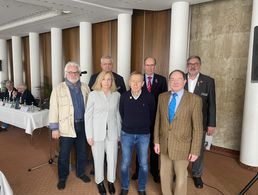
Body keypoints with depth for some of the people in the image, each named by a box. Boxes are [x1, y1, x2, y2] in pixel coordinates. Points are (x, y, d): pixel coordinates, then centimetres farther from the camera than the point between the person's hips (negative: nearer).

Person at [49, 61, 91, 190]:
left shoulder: (85, 87, 4)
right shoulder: (58, 89, -6)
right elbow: (53, 109, -6)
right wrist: (54, 128, -8)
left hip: (83, 125, 3)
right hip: (66, 126, -3)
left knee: (82, 152, 17)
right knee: (64, 154, 10)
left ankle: (80, 172, 39)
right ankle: (62, 177, 31)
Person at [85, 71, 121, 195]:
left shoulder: (117, 95, 0)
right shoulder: (93, 94, -6)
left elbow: (118, 114, 6)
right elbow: (88, 115, -5)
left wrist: (119, 133, 7)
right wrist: (89, 135, -7)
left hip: (112, 132, 2)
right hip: (97, 133, -1)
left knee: (112, 159, 10)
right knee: (99, 159, 12)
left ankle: (111, 181, 34)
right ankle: (99, 181, 36)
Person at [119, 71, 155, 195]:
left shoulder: (149, 97, -13)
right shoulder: (124, 97, -9)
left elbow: (152, 114, 3)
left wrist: (145, 126, 9)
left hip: (144, 135, 0)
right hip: (126, 134, 1)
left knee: (143, 164, 12)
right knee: (125, 163, 10)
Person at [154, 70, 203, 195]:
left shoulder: (194, 99, -14)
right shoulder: (162, 97, -1)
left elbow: (197, 127, -11)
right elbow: (158, 121, 5)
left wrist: (195, 151, -10)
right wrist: (156, 141, 5)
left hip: (182, 146, -3)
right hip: (164, 145, 4)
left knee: (180, 177, 16)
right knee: (164, 175, 20)